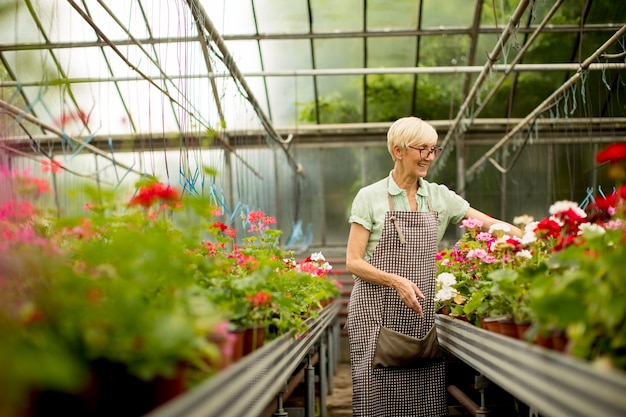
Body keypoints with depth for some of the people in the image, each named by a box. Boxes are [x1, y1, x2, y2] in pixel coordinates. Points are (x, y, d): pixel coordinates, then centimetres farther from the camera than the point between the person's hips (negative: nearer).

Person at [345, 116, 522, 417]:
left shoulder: (440, 197, 10)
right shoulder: (370, 197, 0)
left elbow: (494, 225, 9)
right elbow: (353, 262, -5)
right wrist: (396, 281, -19)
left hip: (422, 313, 3)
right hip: (378, 312, -3)